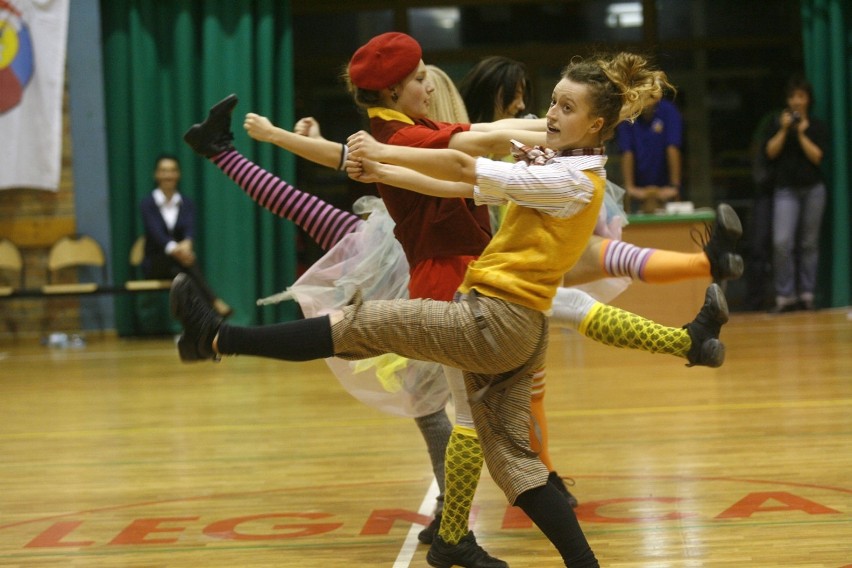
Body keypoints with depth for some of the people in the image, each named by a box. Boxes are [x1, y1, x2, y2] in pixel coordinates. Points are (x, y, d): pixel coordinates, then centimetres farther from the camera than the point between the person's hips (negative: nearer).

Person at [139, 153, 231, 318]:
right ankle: (214, 300, -51)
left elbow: (190, 229, -15)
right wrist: (173, 249, -44)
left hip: (179, 264, 2)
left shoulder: (187, 204, 6)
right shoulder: (147, 204, -2)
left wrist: (186, 244, -42)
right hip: (156, 264, -2)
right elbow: (155, 231, -21)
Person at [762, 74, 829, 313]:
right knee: (781, 242, -14)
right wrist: (784, 130, -10)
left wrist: (801, 134, -11)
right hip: (786, 189, 0)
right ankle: (784, 295, -8)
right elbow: (770, 152, -3)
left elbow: (817, 156, -5)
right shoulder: (777, 123, 7)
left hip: (813, 188, 1)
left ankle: (807, 293, 10)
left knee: (809, 243, 3)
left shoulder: (818, 126, 6)